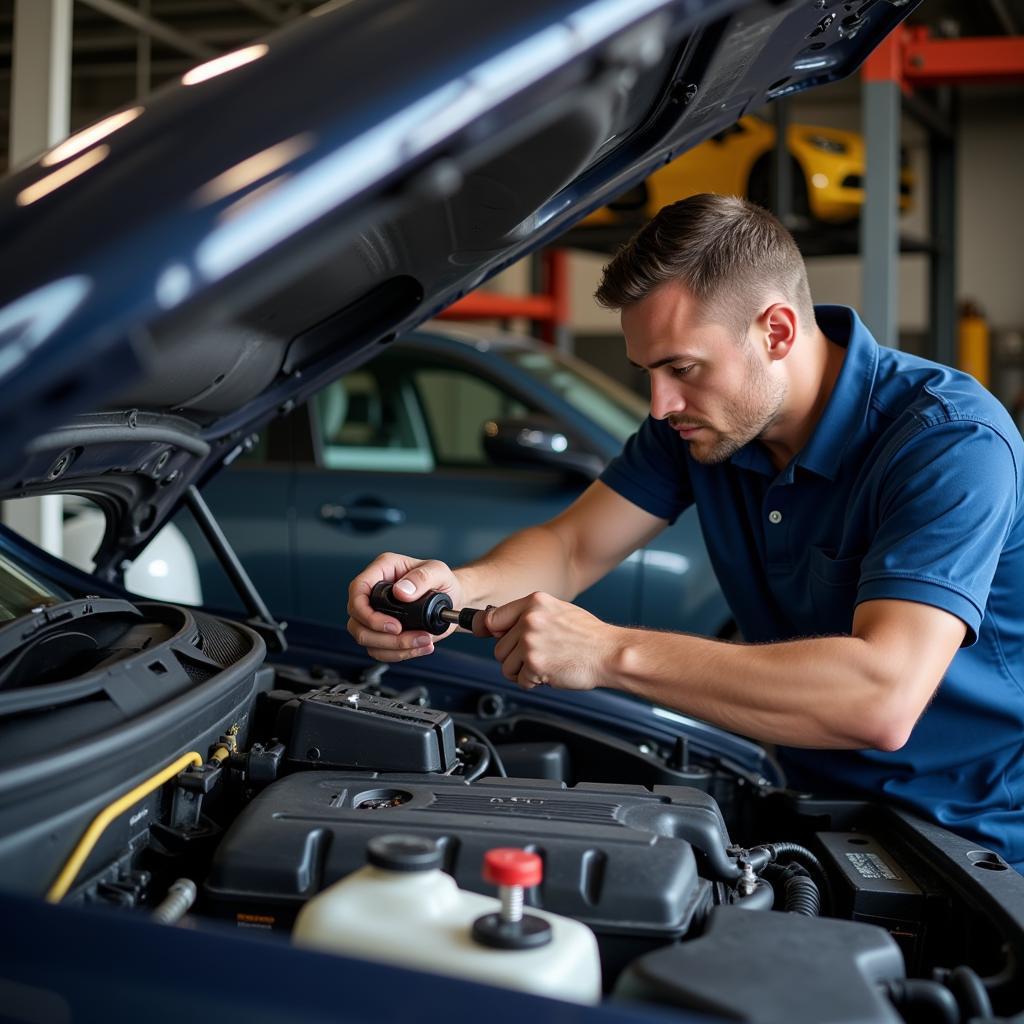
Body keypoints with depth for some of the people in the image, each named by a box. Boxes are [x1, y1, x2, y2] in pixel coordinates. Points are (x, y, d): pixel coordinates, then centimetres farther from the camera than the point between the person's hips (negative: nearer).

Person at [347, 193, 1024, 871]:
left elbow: (883, 700, -38)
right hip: (827, 812, 6)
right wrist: (457, 589, -21)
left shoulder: (952, 441, -25)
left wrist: (612, 654, -38)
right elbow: (571, 548, 3)